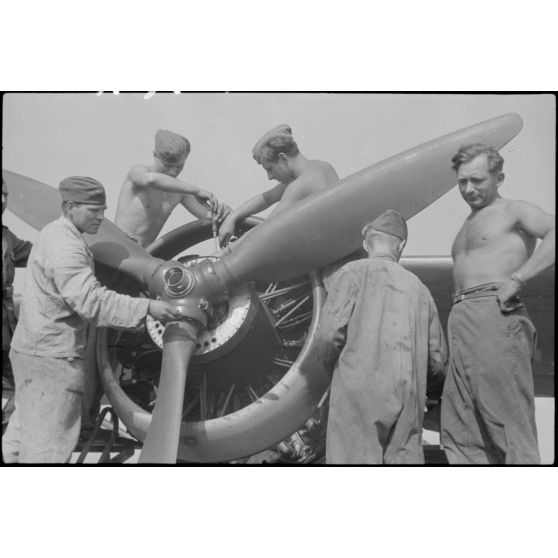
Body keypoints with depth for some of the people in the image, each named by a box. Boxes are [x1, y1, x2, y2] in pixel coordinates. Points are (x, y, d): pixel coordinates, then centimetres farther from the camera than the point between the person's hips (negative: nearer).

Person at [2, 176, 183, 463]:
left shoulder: (55, 234, 13)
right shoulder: (65, 247, -21)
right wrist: (146, 307, -33)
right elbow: (91, 300, -30)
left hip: (34, 348, 11)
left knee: (27, 425, 23)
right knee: (48, 440, -3)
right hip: (52, 356, -10)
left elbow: (84, 291, 19)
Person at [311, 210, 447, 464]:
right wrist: (432, 390, 38)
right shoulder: (418, 287, 17)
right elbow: (437, 359, 18)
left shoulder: (353, 273, 2)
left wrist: (327, 367, 10)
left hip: (359, 389, -5)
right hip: (408, 397, 5)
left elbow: (329, 334, -11)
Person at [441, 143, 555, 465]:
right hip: (462, 321, 8)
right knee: (460, 433, 6)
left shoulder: (514, 211, 4)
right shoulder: (468, 226, 28)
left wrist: (517, 279, -19)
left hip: (496, 317, -8)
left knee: (509, 423, -9)